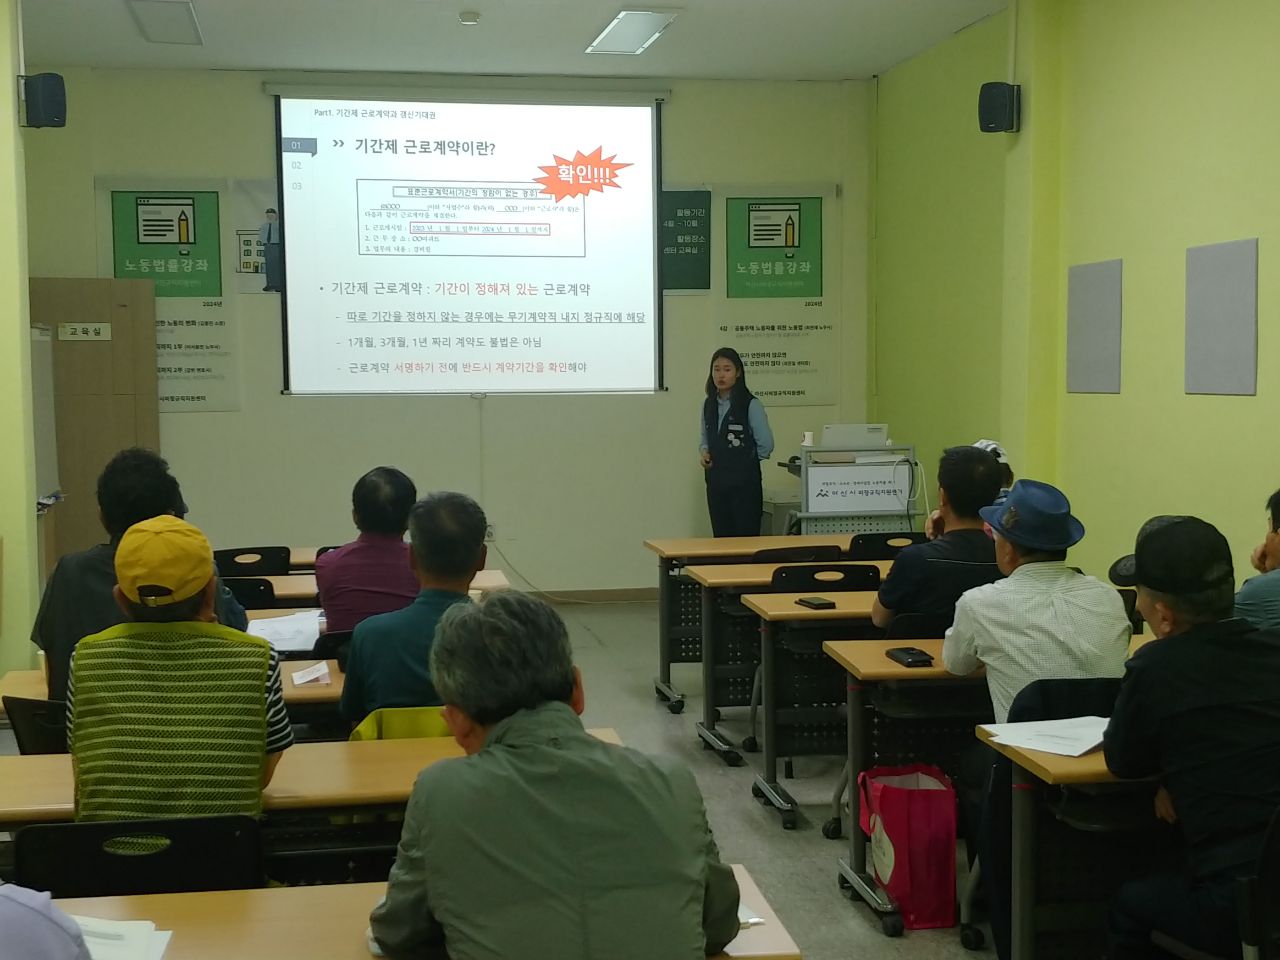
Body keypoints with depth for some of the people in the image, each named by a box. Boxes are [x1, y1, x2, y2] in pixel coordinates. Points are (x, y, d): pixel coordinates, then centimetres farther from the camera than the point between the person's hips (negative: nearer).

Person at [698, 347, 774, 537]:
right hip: (716, 481, 5)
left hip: (744, 481, -5)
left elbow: (766, 445, -9)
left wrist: (743, 460, 0)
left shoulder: (751, 405, -9)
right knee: (721, 537, 7)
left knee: (746, 537, -3)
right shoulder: (708, 405, 9)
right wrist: (704, 452, 2)